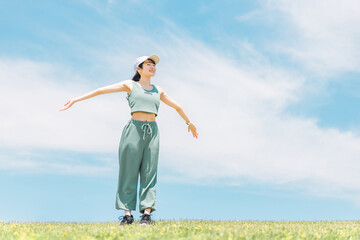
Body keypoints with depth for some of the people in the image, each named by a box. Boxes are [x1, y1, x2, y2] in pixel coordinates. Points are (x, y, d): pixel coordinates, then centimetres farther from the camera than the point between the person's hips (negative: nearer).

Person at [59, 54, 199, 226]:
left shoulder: (158, 91, 18)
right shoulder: (130, 85, 8)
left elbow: (177, 107, 32)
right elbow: (101, 91, 4)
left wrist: (189, 122, 41)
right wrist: (75, 100, -1)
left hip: (152, 132, 3)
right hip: (134, 129, -3)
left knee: (149, 172, -3)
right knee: (129, 172, -3)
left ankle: (146, 214, -2)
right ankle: (127, 214, 1)